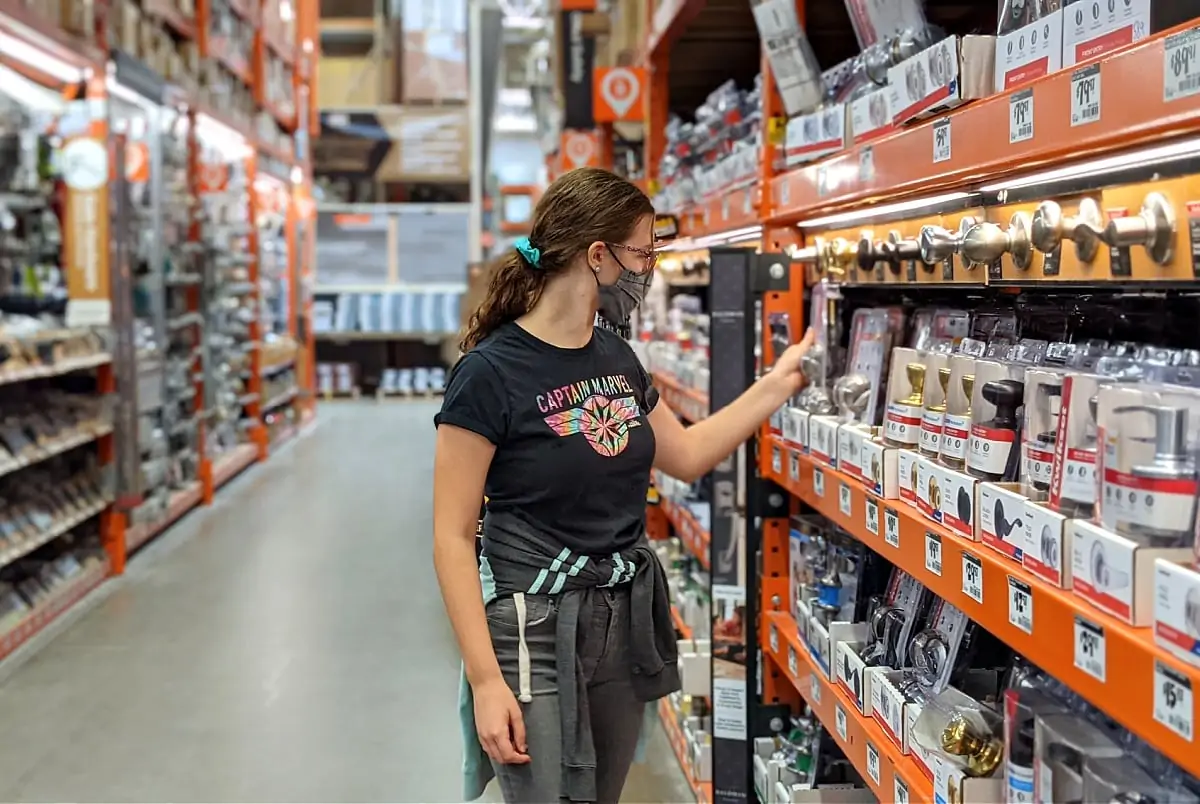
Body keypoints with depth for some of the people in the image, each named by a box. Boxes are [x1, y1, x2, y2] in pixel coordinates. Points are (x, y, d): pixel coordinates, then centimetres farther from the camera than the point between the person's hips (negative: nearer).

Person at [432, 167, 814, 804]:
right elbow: (452, 537, -15)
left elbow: (686, 456, 20)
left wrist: (778, 384, 15)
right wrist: (485, 679, -20)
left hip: (627, 620, 7)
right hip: (535, 629, -7)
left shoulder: (615, 355, 6)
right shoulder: (490, 373, -16)